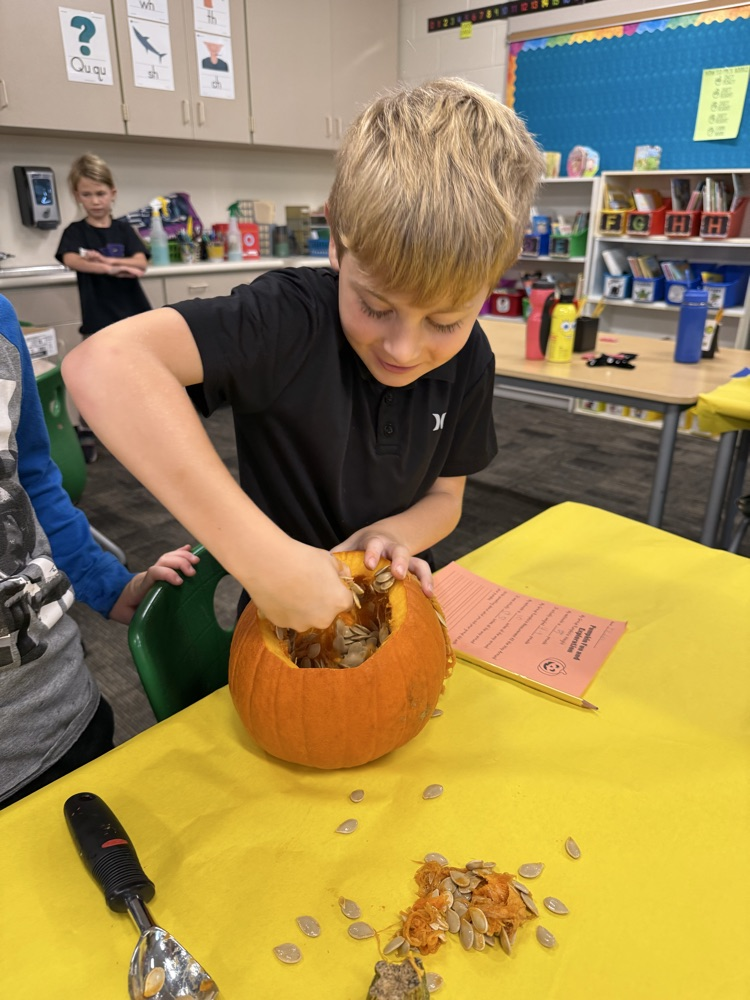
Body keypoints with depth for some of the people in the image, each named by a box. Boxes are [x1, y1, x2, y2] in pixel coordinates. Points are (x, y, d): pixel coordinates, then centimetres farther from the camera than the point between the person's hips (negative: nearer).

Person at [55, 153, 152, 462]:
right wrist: (116, 268, -30)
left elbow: (140, 264, -7)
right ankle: (86, 438, 12)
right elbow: (72, 261, -18)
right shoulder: (75, 231, 2)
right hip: (98, 318, -2)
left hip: (134, 314, 2)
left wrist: (102, 259, -22)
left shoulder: (123, 228, 7)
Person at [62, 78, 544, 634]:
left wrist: (391, 534, -22)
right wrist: (264, 557, -44)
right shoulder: (294, 318, -27)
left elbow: (445, 496, 0)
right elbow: (103, 364, -41)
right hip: (283, 616, -2)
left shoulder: (468, 360, -11)